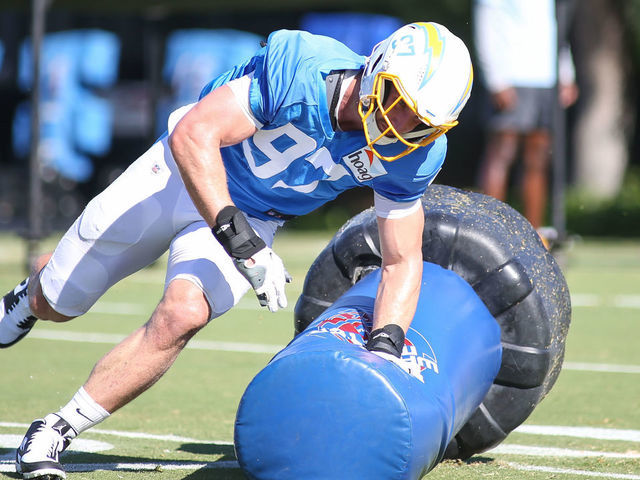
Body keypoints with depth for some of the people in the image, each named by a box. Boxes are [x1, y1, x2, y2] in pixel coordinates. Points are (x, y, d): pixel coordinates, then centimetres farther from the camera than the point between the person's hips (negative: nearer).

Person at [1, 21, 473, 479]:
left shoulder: (412, 152, -20)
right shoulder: (303, 68, -36)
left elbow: (402, 261, -9)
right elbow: (193, 135, -37)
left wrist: (385, 347, -26)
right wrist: (238, 240, -43)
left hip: (252, 218, 2)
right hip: (186, 175, -2)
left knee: (183, 314, -26)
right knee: (56, 302, 10)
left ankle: (59, 430, -10)